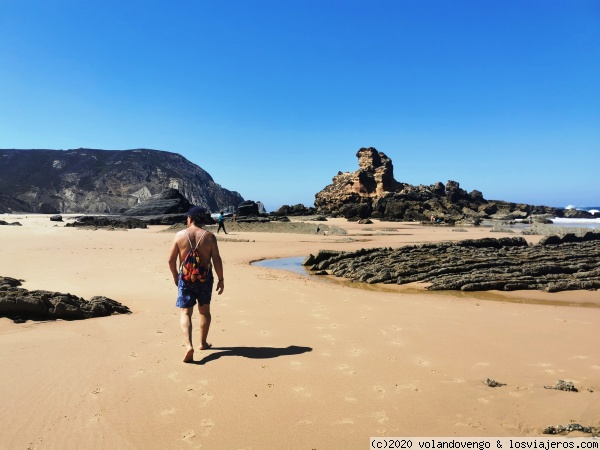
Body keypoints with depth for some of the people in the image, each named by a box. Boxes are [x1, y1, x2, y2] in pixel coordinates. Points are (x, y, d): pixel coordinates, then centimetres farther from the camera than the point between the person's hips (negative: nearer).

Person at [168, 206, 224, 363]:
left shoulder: (180, 235, -4)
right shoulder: (209, 236, -5)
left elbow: (171, 259, -1)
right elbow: (216, 259, -7)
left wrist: (175, 276, 14)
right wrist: (221, 279, 1)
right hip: (205, 277, 1)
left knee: (185, 313, 1)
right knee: (204, 310, 19)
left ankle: (188, 345, -19)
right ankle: (203, 343, 31)